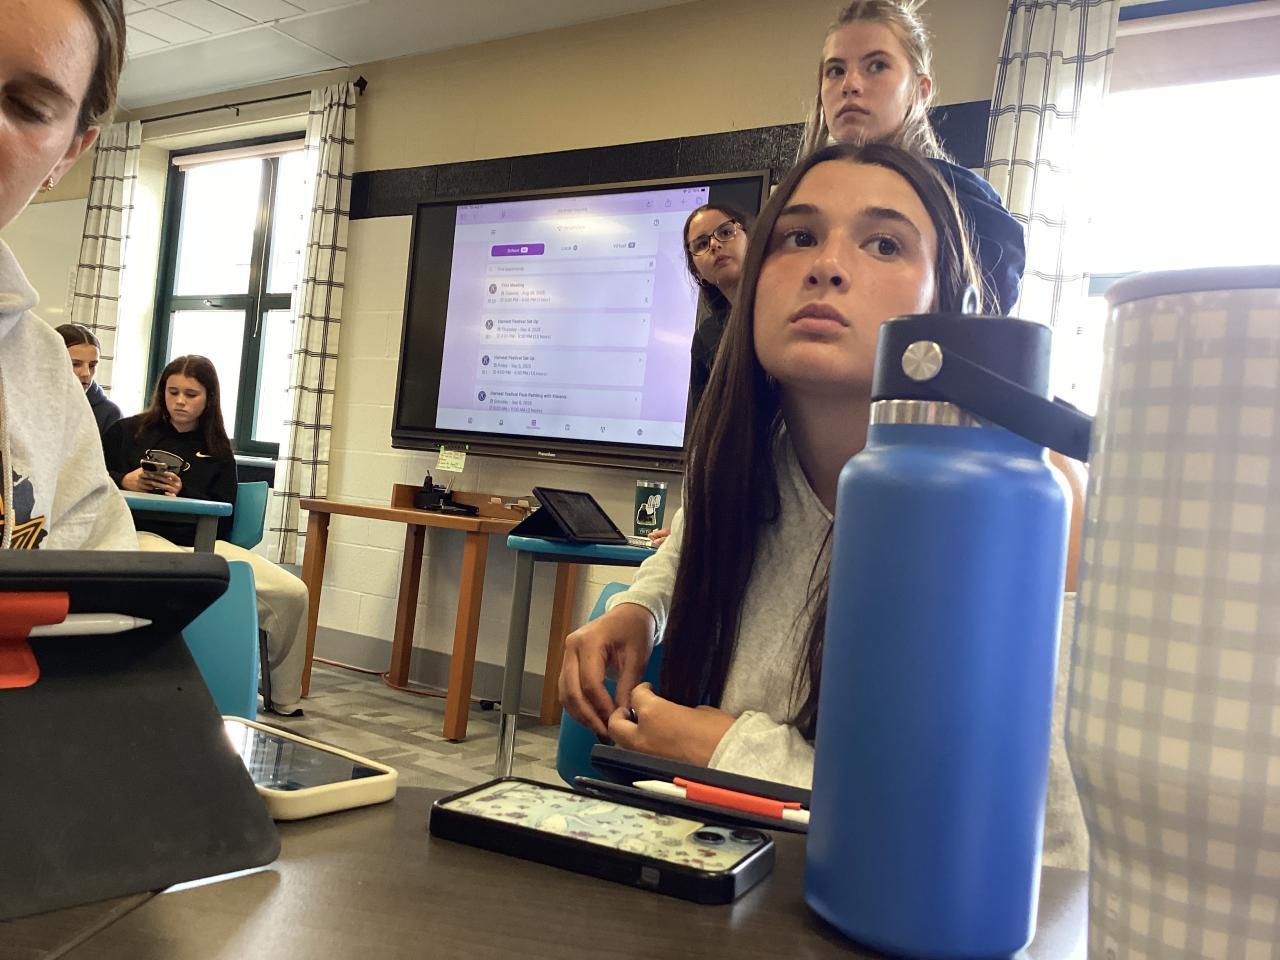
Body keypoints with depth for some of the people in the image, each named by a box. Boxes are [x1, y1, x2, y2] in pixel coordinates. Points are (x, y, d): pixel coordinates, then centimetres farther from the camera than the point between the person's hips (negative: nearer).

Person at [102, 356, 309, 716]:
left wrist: (182, 493, -6)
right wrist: (123, 481, -6)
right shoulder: (130, 430, 14)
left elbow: (222, 521, 10)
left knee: (293, 593, -14)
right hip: (143, 535, -3)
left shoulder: (217, 451, 17)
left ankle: (284, 700, 6)